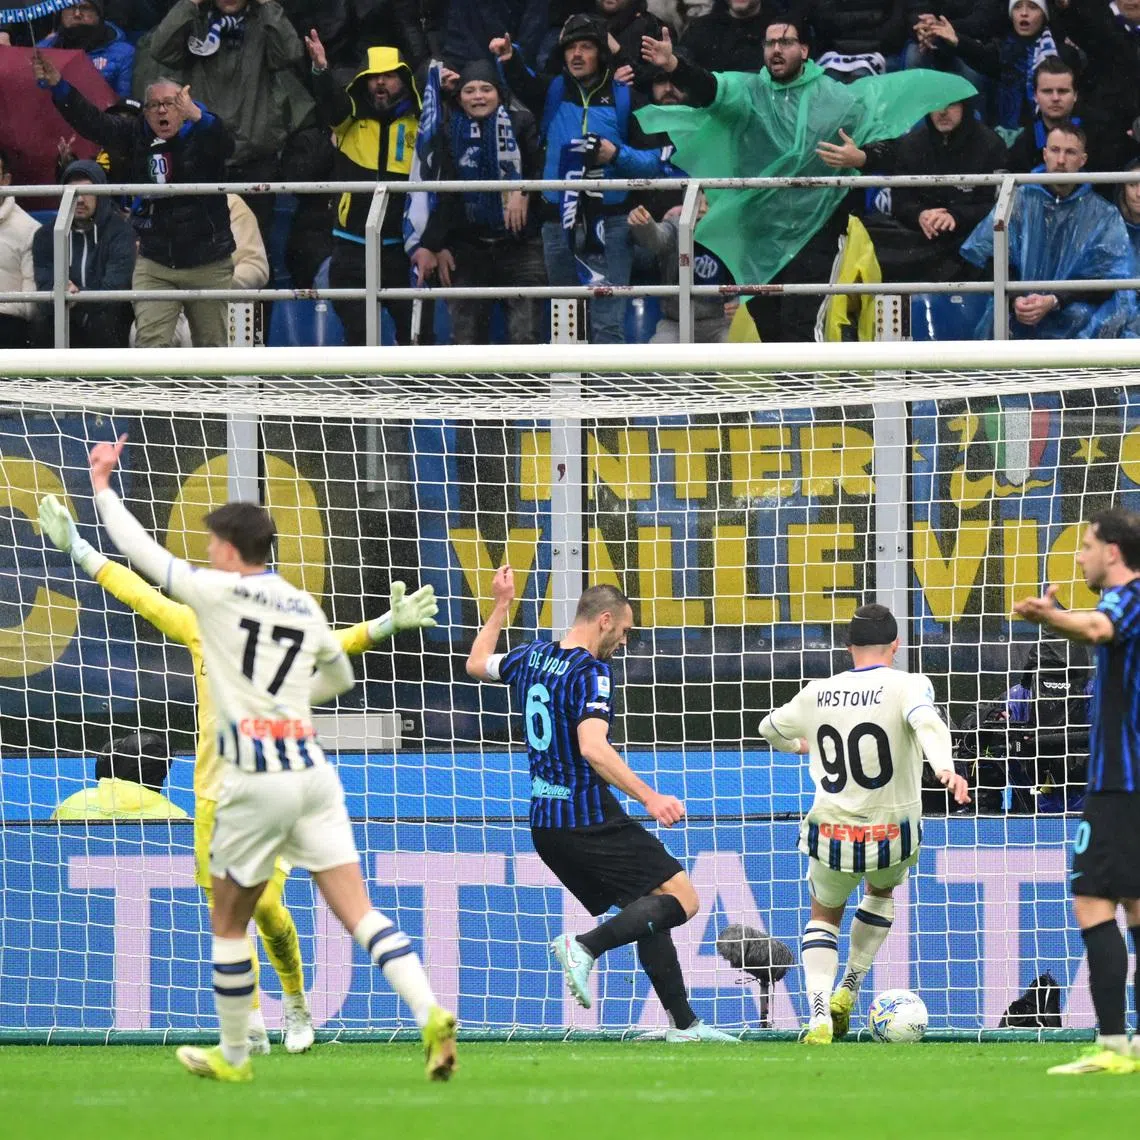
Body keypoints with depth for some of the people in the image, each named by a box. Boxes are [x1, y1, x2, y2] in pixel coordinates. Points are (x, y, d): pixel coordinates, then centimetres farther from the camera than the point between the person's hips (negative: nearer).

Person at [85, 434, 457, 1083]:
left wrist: (101, 485, 15)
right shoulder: (305, 608, 13)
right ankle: (431, 1014, -21)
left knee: (229, 923, 13)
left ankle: (234, 1055, 21)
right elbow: (340, 678, 30)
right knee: (359, 911, -2)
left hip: (256, 783, -5)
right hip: (314, 773, 5)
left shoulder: (216, 592, -4)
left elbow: (140, 549, 2)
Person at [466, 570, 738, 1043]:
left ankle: (684, 1024, 10)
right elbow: (593, 747, -28)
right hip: (590, 821, -9)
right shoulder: (590, 672, -14)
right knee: (682, 899, -8)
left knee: (648, 913, 14)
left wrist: (501, 606, 40)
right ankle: (585, 946, -22)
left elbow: (477, 663, 32)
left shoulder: (531, 657, 10)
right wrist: (649, 797, -32)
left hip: (544, 823, 9)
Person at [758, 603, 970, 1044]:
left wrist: (796, 744, 47)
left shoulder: (816, 694, 4)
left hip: (831, 837, 1)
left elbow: (770, 728, 24)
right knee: (881, 891, 34)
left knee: (824, 915, 25)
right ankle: (847, 994, 27)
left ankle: (818, 1013, 2)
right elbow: (925, 722, -31)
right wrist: (944, 768, -47)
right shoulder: (907, 686, -8)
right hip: (893, 837, -1)